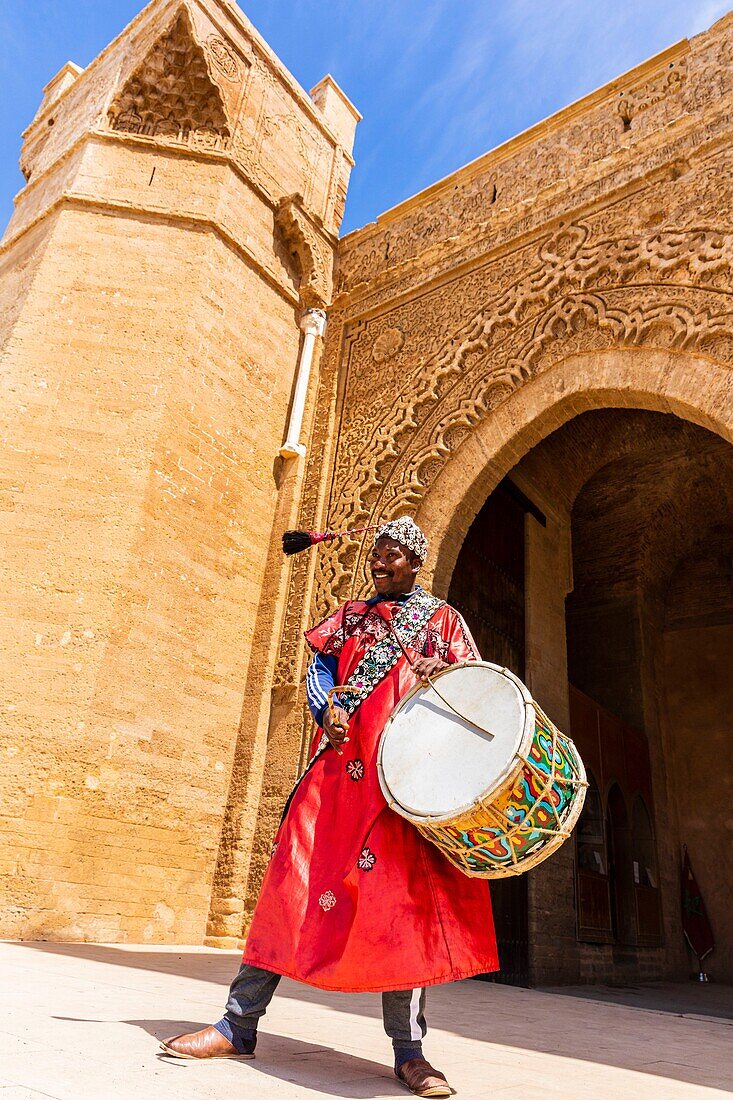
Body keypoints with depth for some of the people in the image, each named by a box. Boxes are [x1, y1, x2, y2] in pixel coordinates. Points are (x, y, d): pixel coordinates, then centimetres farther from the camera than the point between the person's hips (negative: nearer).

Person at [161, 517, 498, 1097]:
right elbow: (321, 668, 13)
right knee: (293, 878, 0)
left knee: (402, 896, -5)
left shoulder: (442, 619, 12)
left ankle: (409, 1051, 7)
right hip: (340, 764, 3)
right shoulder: (352, 614, 20)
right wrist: (327, 707, -7)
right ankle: (239, 1024, 10)